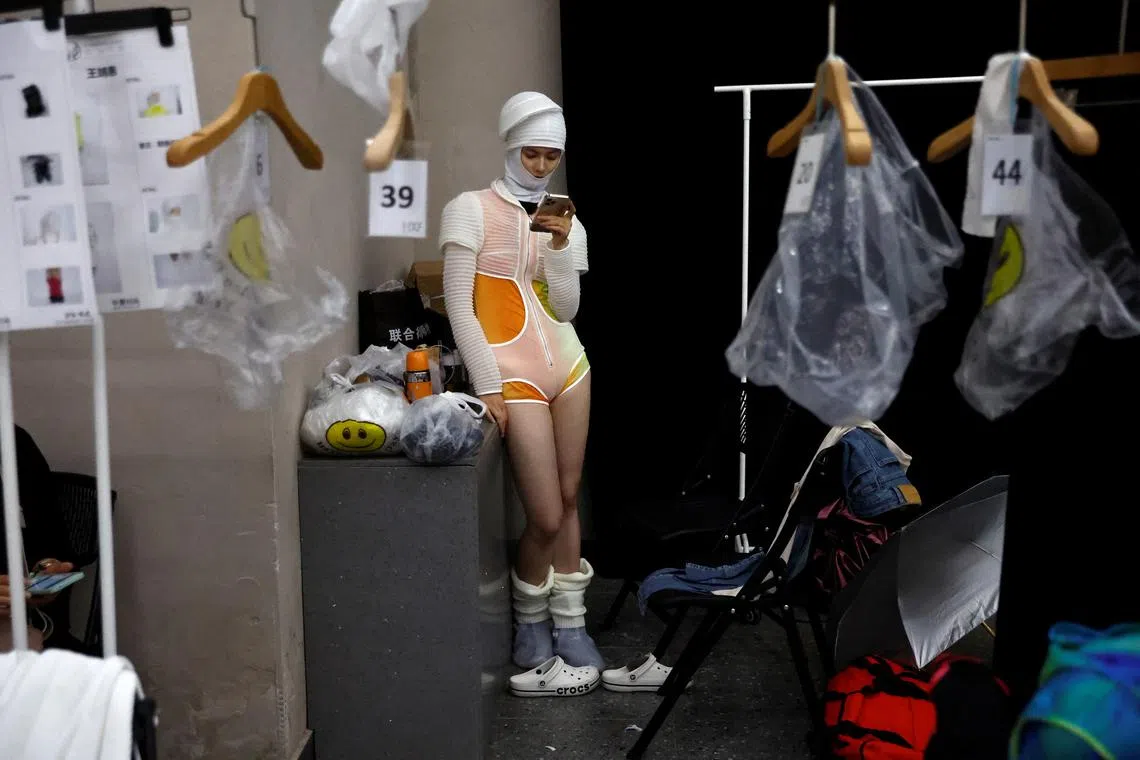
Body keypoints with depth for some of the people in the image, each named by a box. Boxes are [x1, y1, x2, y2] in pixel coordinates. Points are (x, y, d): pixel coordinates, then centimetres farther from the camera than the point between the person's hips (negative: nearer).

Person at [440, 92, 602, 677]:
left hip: (567, 365, 5)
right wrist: (488, 388, -12)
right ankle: (529, 619, 21)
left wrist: (561, 246, -8)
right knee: (546, 518, -5)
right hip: (513, 373, -5)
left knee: (568, 500, 10)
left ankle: (569, 623, 25)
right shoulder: (471, 210, -4)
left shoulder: (565, 220, 11)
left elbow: (566, 310, 5)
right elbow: (458, 306, -9)